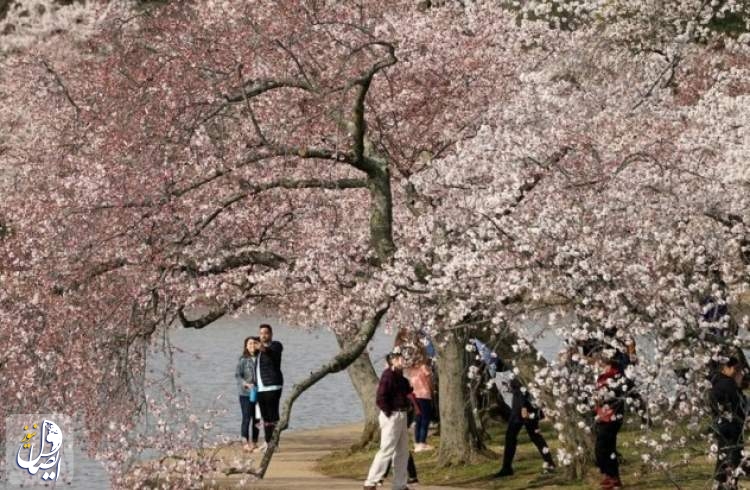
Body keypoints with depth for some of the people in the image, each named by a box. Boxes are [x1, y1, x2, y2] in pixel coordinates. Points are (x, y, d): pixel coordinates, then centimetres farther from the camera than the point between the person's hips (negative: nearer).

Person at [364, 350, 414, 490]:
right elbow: (380, 399, -22)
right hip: (391, 417, -10)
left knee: (402, 452, 12)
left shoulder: (399, 376, 14)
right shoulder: (388, 375, -16)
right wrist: (389, 413, -18)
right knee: (386, 450, -10)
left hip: (401, 416, 10)